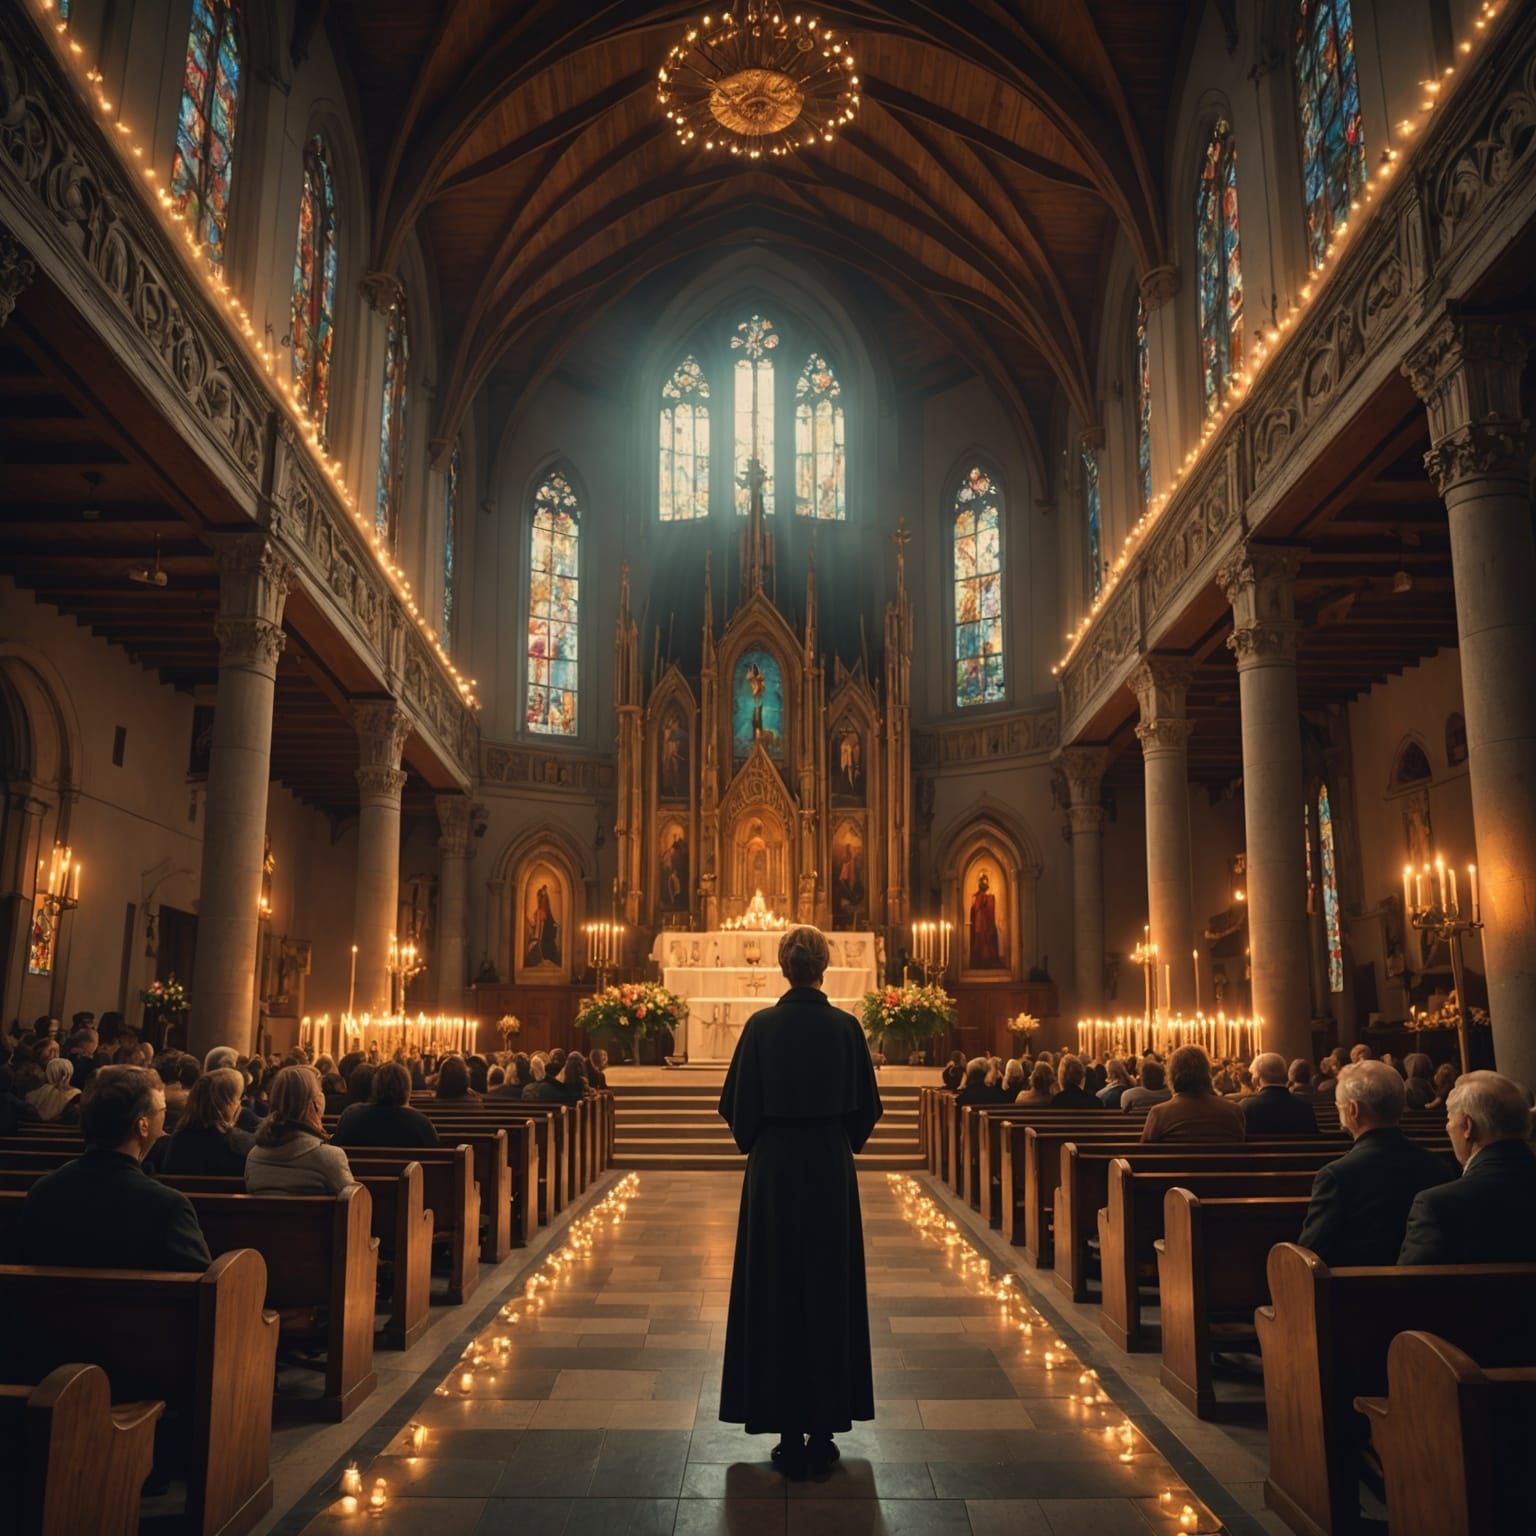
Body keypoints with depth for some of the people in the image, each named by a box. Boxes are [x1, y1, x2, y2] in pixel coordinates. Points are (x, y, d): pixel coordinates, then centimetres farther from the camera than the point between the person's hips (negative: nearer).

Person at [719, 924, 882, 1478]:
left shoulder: (761, 1026, -7)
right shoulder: (845, 1026, -6)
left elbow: (735, 1103, -2)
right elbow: (867, 1106, 1)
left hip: (773, 1170, 0)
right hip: (832, 1170, 1)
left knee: (776, 1293, 8)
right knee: (829, 1293, 10)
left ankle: (789, 1432, 12)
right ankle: (824, 1427, 16)